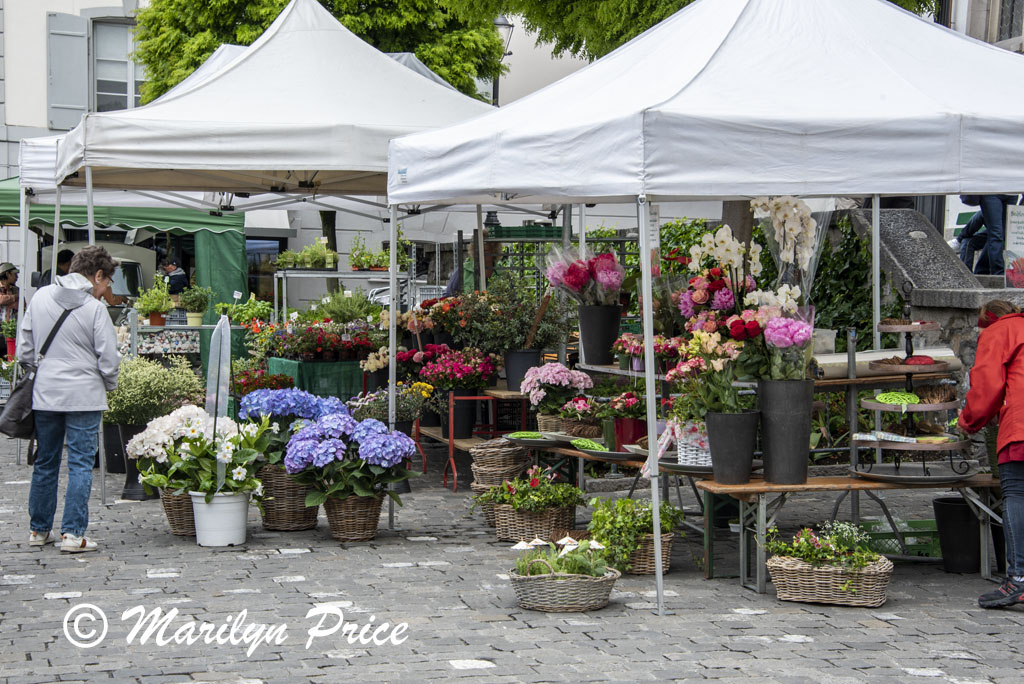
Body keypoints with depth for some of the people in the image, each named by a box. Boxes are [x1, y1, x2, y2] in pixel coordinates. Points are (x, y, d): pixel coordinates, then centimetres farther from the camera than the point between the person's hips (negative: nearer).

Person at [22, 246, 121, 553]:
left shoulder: (40, 298, 4)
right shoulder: (95, 308, -11)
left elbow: (24, 348, 9)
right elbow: (108, 359, -9)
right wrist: (109, 385, 11)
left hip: (44, 394, 5)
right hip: (84, 396, -5)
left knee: (45, 463, 15)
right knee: (81, 465, 0)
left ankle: (38, 529, 23)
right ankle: (73, 533, -3)